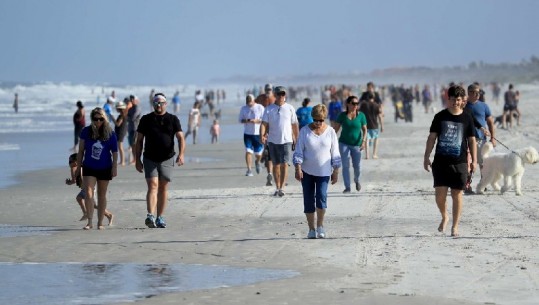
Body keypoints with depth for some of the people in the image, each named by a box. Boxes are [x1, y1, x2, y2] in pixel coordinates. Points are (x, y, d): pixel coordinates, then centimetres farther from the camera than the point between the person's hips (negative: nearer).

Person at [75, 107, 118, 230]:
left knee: (102, 195, 10)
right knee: (88, 194, -13)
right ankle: (90, 222, -10)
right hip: (89, 168, 0)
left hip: (104, 169, 0)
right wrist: (78, 167, 6)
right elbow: (81, 151, 4)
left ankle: (100, 222, 18)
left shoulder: (110, 133, -5)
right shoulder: (86, 131, -4)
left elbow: (114, 151, 0)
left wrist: (114, 167, -5)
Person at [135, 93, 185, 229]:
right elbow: (139, 141, 9)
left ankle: (160, 218, 14)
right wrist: (137, 160, 3)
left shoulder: (173, 119, 4)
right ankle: (150, 216, -26)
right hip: (150, 159, -1)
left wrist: (181, 154, -21)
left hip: (167, 159, 1)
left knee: (163, 188, 6)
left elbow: (180, 138, -4)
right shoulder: (146, 119, 6)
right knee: (153, 186, -14)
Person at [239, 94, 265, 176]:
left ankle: (257, 162, 39)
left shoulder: (260, 108, -2)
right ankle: (249, 170, -8)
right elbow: (240, 119, 9)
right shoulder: (243, 108, 6)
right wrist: (245, 120, -14)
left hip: (258, 133, -1)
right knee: (248, 151, -10)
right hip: (247, 133, 1)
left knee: (258, 154, 5)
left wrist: (256, 121, -22)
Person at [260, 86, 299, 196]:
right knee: (276, 165, 9)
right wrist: (262, 135, -20)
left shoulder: (290, 108, 4)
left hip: (286, 141, -2)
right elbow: (264, 123, -3)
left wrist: (297, 139, 10)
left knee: (284, 164, -13)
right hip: (273, 141, 2)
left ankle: (281, 188, -16)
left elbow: (295, 125, 9)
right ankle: (277, 188, 19)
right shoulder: (269, 109, 4)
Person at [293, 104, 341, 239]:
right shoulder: (305, 131, -2)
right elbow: (298, 152, -2)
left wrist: (335, 172, 3)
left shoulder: (330, 132, 0)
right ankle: (311, 229, 11)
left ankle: (320, 225, 1)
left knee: (321, 196, -16)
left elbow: (335, 153, 5)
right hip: (307, 172, 1)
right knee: (309, 200, 2)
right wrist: (298, 169, -13)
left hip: (323, 172, -1)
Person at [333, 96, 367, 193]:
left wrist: (364, 141, -14)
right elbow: (336, 128, 2)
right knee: (345, 165, -7)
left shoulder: (361, 115, -3)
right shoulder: (342, 115, -3)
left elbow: (364, 129, -1)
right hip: (344, 144, -1)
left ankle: (357, 180, 35)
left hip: (356, 144, 1)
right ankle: (347, 187, -2)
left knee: (357, 166, 4)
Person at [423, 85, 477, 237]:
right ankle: (444, 216, 21)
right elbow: (432, 137, 6)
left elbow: (472, 140, 7)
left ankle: (455, 226, 11)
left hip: (459, 162, 0)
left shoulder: (467, 118, 3)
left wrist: (474, 160, 1)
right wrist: (426, 157, 1)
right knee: (440, 193, -7)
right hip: (441, 161, 0)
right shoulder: (440, 117, 3)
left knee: (457, 194, 1)